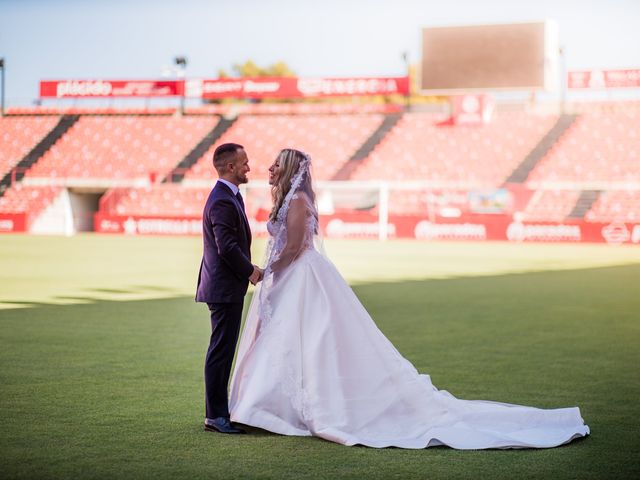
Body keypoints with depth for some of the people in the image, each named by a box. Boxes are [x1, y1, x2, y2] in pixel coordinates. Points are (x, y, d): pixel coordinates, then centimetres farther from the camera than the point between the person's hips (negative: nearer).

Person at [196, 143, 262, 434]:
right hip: (225, 288, -11)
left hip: (225, 285, 11)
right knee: (221, 350, -6)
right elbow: (227, 247, -25)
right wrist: (250, 271, -12)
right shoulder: (223, 201, -19)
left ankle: (219, 409, 23)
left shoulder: (228, 196, 15)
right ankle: (215, 416, -2)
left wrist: (247, 269, 9)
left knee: (223, 350, 15)